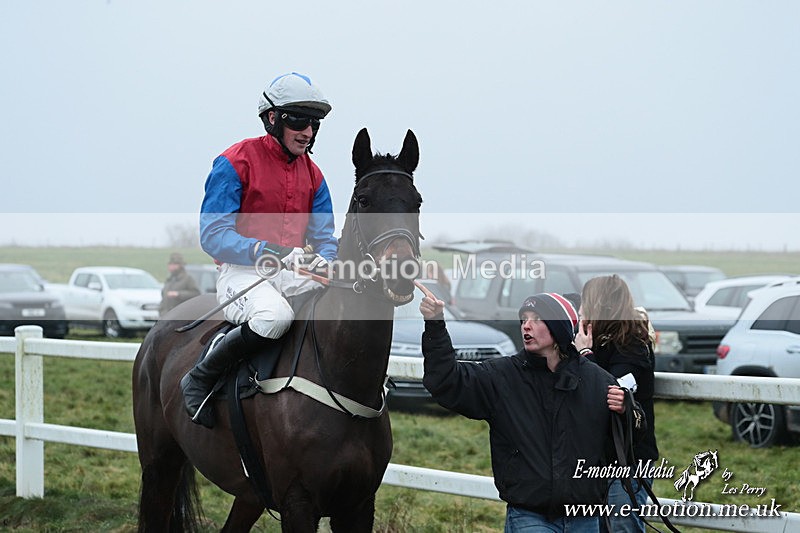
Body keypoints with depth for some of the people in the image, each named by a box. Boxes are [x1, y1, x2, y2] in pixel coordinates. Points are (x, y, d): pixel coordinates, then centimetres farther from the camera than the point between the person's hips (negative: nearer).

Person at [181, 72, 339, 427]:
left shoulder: (312, 175, 14)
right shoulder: (234, 163, -6)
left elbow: (324, 238, 13)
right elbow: (213, 235, -13)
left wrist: (322, 260, -13)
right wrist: (270, 251, -27)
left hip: (293, 275, 6)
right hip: (242, 271, -6)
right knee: (275, 315, -38)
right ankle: (199, 380, -17)